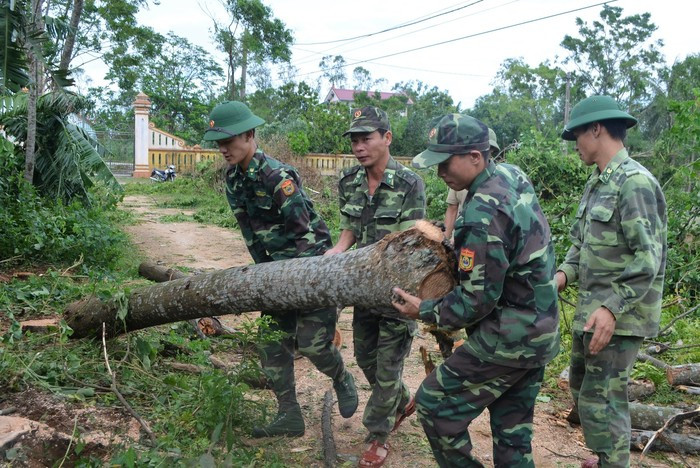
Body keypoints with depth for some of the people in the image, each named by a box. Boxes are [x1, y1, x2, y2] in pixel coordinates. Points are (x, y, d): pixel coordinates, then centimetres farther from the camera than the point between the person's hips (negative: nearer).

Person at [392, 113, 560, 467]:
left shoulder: (483, 214, -25)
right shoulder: (513, 175, 3)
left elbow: (478, 299, -21)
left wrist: (426, 311, -8)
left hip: (507, 339, -9)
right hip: (539, 334, 9)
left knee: (434, 404, 4)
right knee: (513, 432, 17)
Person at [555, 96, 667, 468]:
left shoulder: (635, 182, -17)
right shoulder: (596, 183, 13)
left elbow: (649, 257, -22)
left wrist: (613, 308, -28)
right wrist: (564, 273, 1)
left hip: (620, 315, -10)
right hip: (591, 308, 10)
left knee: (601, 399, -6)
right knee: (581, 387, 21)